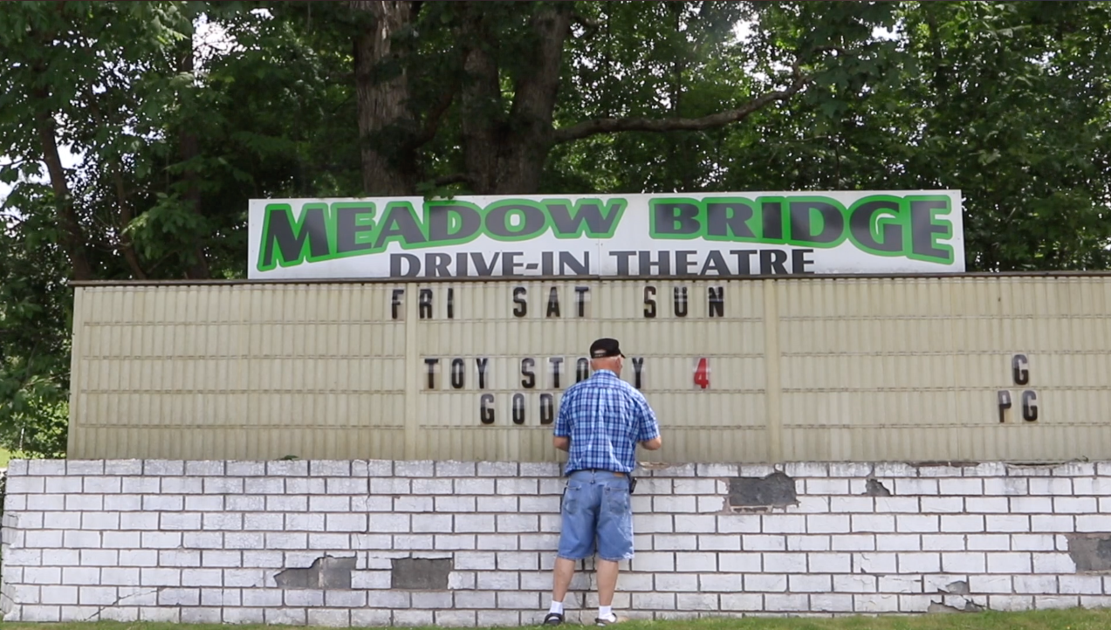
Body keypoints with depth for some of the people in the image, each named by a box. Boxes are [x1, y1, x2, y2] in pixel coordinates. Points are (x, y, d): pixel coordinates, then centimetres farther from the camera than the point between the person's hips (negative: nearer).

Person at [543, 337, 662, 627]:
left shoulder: (573, 393, 5)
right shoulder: (632, 396, 2)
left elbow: (559, 441, 10)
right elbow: (654, 442, 6)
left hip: (580, 479, 1)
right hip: (615, 481, -1)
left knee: (569, 547, 7)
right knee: (609, 551, 6)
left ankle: (556, 609, 11)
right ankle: (605, 614, 11)